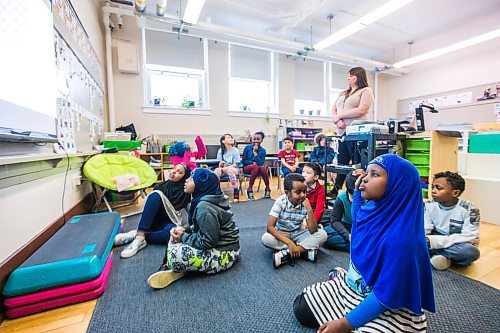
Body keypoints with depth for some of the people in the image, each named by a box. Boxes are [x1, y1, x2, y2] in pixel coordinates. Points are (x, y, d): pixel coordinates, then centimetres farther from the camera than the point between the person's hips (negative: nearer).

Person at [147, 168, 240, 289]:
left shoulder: (205, 208, -26)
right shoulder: (204, 199, 2)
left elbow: (208, 242, -25)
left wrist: (183, 237, -13)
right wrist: (185, 229, -3)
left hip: (224, 254, -10)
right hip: (217, 244, 10)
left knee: (175, 255, -24)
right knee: (176, 235, 10)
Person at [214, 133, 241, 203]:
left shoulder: (235, 150, -4)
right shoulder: (220, 151, 3)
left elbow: (235, 164, -9)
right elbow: (219, 165, 3)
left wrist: (226, 168, -24)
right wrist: (220, 164, -21)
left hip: (233, 168, -2)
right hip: (223, 169, 2)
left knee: (230, 170, -37)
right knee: (217, 170, -32)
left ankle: (236, 192, -33)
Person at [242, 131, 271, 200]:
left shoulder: (263, 150, -1)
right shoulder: (247, 147, -2)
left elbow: (261, 163, -13)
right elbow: (243, 161, 1)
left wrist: (255, 153, -15)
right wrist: (253, 162, -11)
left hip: (257, 167, 1)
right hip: (247, 167, -1)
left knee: (262, 168, -35)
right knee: (256, 166, -36)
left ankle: (267, 189, -18)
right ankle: (250, 189, -29)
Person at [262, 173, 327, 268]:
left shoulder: (305, 204, -15)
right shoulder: (280, 202, -20)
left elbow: (313, 231, -20)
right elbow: (270, 227, -26)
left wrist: (309, 209, -31)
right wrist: (289, 243, -35)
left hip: (298, 234, 2)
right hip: (281, 234, -2)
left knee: (322, 234, -20)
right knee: (266, 238, -32)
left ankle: (286, 254, -27)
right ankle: (304, 250, -23)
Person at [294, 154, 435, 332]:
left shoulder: (400, 239, -33)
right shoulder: (373, 210, -8)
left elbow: (386, 295, -27)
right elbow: (357, 220, 18)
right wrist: (358, 191, 3)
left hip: (388, 309, -7)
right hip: (353, 286, 7)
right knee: (302, 308, 8)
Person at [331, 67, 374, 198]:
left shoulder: (366, 90, 4)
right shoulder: (343, 94, 25)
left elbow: (361, 111, -11)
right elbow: (333, 110, 17)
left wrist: (339, 116, -7)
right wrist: (336, 121, -4)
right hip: (342, 133, 6)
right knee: (341, 165, 9)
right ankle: (335, 192, 16)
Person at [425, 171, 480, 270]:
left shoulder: (469, 209, -17)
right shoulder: (429, 205, -8)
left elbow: (468, 238, -24)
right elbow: (423, 230, -10)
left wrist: (432, 241, -35)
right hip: (435, 242, 3)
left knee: (471, 251, -36)